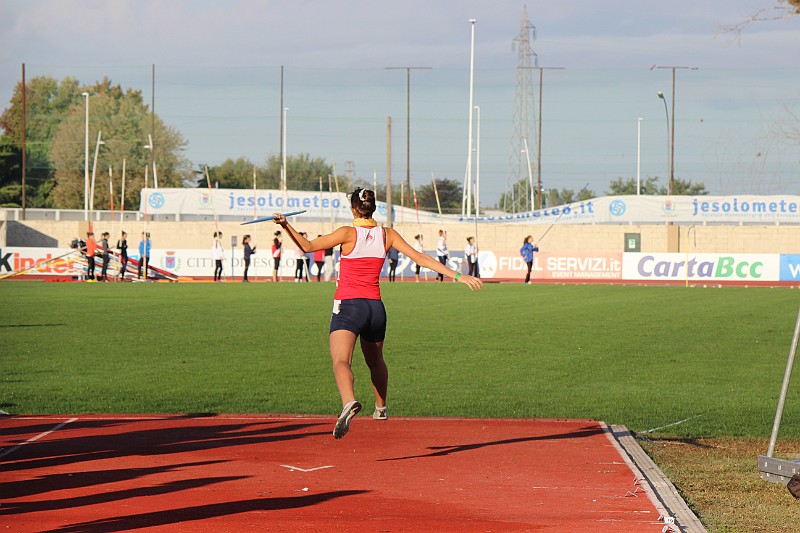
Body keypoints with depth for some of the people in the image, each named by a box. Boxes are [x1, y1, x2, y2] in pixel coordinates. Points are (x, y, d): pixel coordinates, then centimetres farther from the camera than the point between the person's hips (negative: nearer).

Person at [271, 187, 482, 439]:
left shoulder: (349, 233, -7)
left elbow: (308, 246, -10)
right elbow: (420, 258, 3)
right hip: (376, 307, 5)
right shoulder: (387, 235, 4)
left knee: (340, 360, -22)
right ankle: (381, 408, 47)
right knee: (375, 361, 29)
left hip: (348, 306, -5)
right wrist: (457, 276, 5)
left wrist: (286, 226, -11)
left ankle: (349, 402, -50)